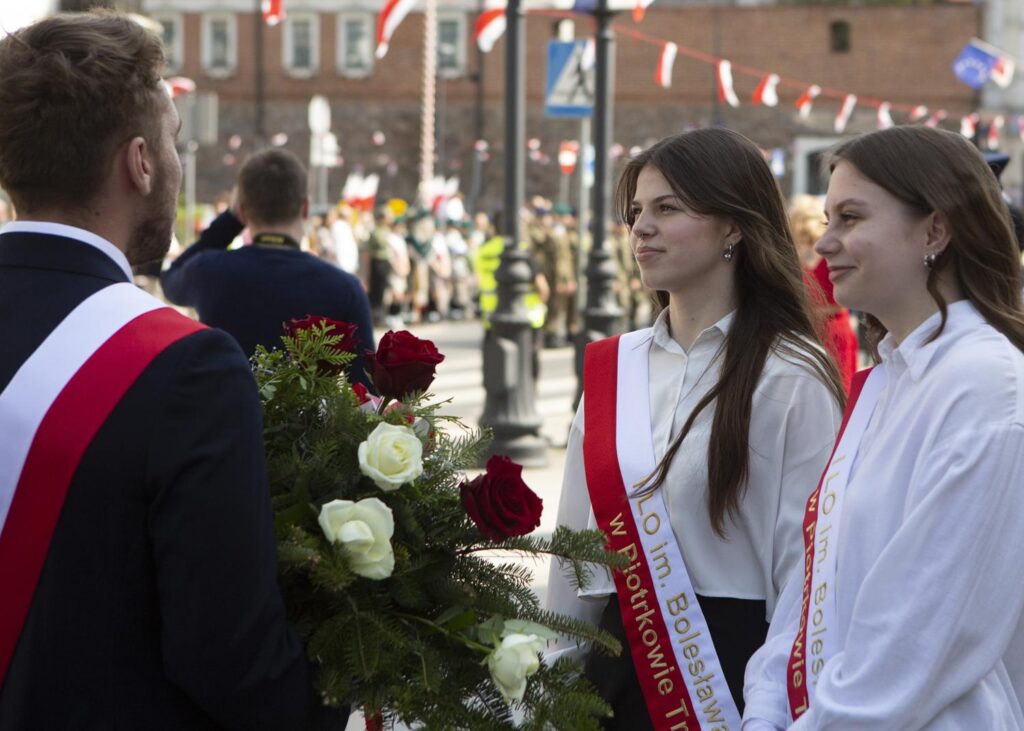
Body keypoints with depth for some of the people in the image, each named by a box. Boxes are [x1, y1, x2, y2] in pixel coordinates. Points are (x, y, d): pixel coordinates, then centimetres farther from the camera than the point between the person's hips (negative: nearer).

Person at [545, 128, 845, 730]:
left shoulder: (789, 378, -9)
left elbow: (805, 567, -10)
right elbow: (575, 539, 11)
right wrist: (556, 674, 9)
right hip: (616, 662, 5)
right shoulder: (610, 368, 8)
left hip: (734, 667, -5)